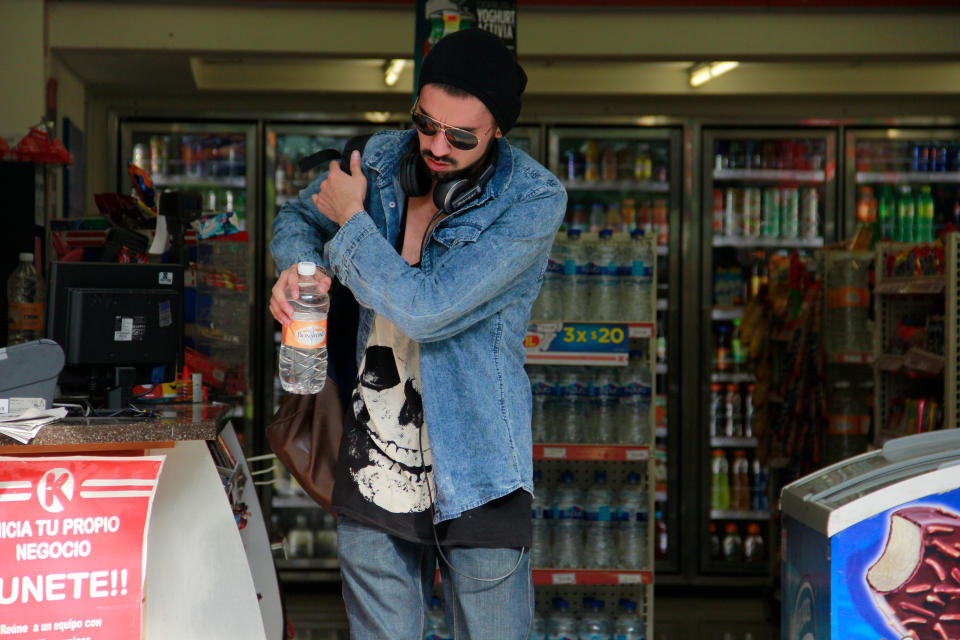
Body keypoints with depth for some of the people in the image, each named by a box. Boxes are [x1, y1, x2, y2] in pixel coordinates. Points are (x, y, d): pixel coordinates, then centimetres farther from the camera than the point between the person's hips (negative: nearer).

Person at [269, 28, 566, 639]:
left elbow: (427, 309, -22)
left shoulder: (534, 200, -14)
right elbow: (298, 215, 22)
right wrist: (299, 265, -3)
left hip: (473, 472, -4)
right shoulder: (383, 158, 2)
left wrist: (351, 221, -9)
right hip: (375, 458, 4)